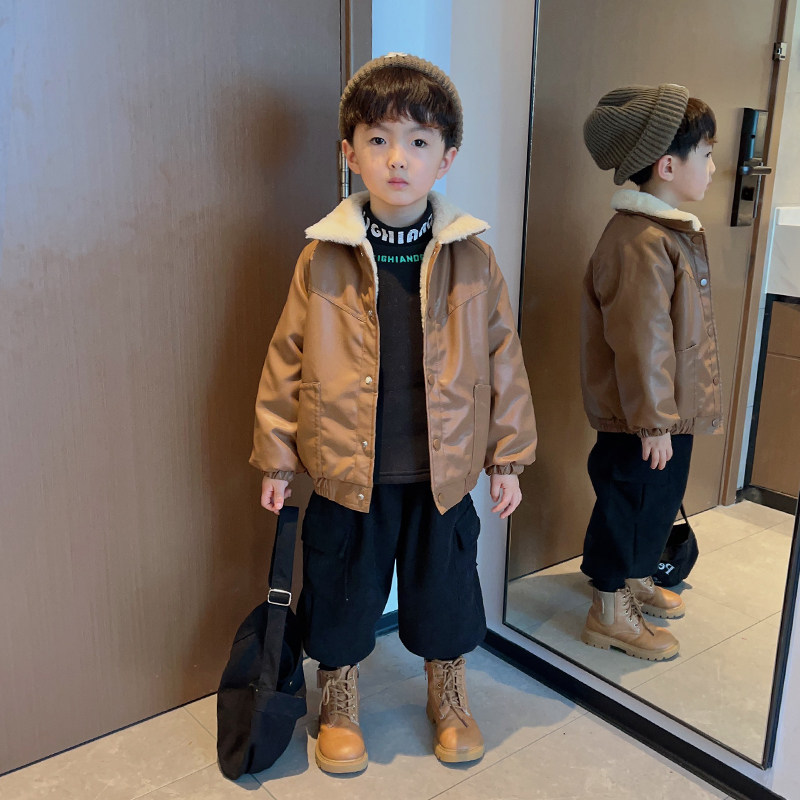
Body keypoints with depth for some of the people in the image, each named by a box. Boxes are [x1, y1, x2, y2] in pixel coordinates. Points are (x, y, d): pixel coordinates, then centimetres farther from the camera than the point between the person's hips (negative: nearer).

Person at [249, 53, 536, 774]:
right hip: (347, 472, -1)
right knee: (342, 593, 15)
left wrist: (507, 456, 4)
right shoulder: (323, 260, -7)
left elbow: (502, 358, 2)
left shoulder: (472, 259, -5)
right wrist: (277, 458, 2)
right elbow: (288, 361, -1)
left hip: (443, 471, 1)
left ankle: (449, 699, 46)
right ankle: (339, 707, 42)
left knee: (446, 591, 18)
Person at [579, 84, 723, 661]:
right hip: (643, 419, -10)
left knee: (658, 501, 24)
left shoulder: (676, 230, 9)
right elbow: (641, 343, -27)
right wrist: (653, 422, -22)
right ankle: (610, 613, 24)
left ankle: (637, 581, 46)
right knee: (631, 502, 5)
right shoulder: (641, 243, -26)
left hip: (671, 409, 10)